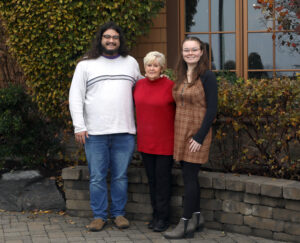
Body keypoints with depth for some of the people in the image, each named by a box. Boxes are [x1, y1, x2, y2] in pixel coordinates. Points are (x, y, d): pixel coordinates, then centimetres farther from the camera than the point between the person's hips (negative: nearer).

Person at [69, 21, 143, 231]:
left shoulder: (131, 63, 12)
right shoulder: (86, 65, 5)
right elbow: (76, 97, 2)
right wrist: (79, 126, -6)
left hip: (124, 132, 2)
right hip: (95, 133, -1)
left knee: (120, 176, 7)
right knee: (97, 177, 3)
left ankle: (119, 213, 18)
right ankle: (99, 215, 13)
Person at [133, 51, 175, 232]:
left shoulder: (170, 86, -11)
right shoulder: (139, 85, 4)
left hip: (165, 142, -5)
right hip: (145, 141, 5)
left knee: (163, 178, 1)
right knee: (152, 178, 11)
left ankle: (163, 218, 11)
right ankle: (156, 214, 23)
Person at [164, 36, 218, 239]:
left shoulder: (207, 77, -9)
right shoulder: (181, 77, 11)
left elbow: (211, 109, -12)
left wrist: (200, 137, -16)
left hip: (197, 133, -6)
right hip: (181, 132, 6)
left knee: (189, 176, -6)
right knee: (190, 176, 11)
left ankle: (185, 225, -1)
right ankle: (197, 217, 22)